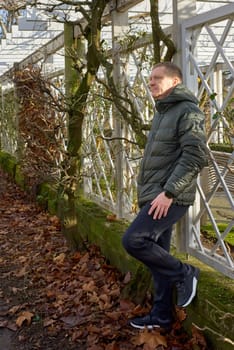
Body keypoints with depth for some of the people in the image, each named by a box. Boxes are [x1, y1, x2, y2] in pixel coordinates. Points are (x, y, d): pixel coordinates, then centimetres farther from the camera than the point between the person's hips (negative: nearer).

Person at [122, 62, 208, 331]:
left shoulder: (187, 111, -11)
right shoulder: (162, 113, 19)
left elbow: (195, 157, -21)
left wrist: (168, 192, -24)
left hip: (170, 197, -9)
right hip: (155, 197, 9)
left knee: (133, 240, -18)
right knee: (157, 254, 11)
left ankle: (184, 274, 1)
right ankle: (162, 315, 22)